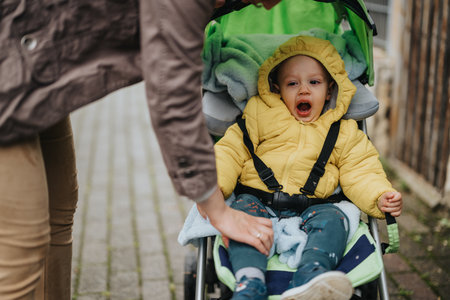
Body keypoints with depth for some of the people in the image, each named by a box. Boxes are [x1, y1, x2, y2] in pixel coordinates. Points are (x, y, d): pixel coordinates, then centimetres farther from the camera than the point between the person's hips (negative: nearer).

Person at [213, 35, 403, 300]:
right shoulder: (259, 113, 12)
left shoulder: (344, 132, 15)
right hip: (257, 200, -1)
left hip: (312, 207, 1)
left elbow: (359, 173, 13)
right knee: (243, 213, -31)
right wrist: (213, 185, -10)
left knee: (333, 219, -27)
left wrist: (380, 197, -8)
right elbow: (231, 151, 7)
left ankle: (311, 276, -50)